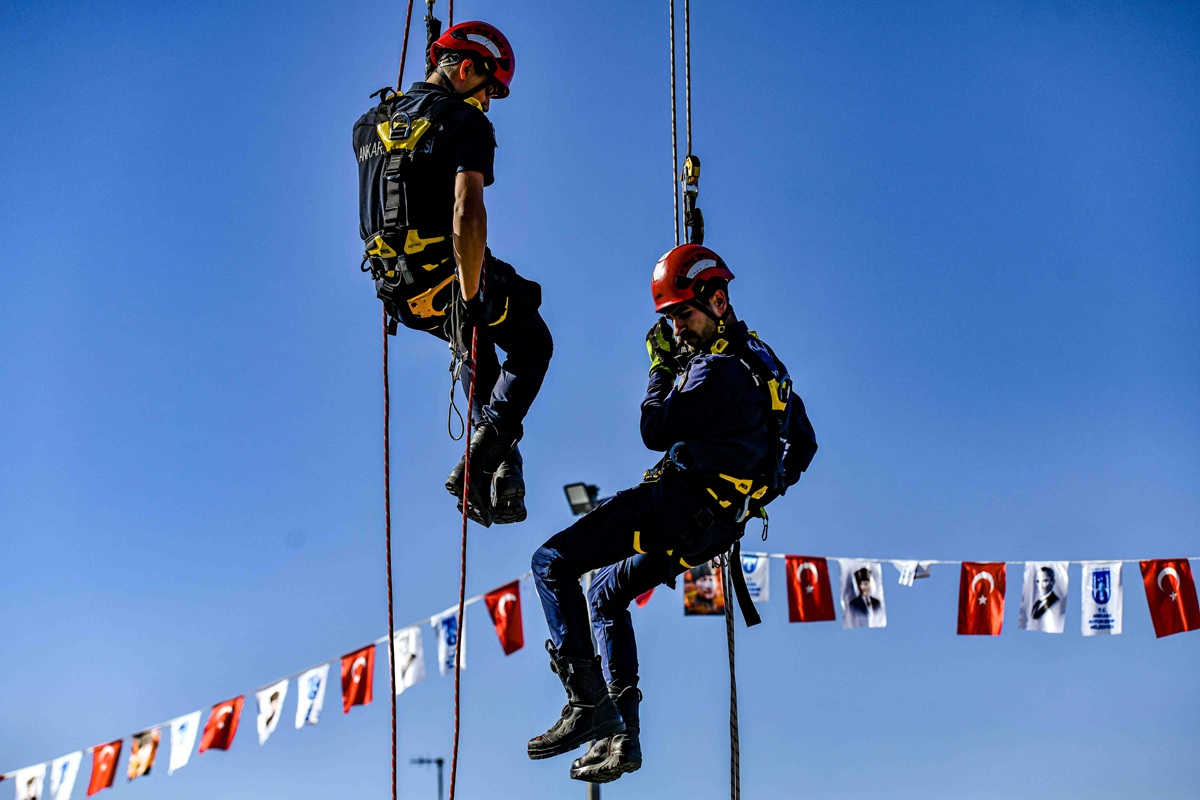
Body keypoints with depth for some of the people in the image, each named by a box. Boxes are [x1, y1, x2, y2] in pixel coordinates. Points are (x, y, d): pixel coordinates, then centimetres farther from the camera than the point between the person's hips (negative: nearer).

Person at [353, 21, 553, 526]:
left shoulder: (369, 123, 11)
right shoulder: (466, 123, -12)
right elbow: (467, 213, -26)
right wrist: (469, 296, -25)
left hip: (396, 290, 7)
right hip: (448, 278, -7)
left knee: (480, 346, 34)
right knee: (533, 347, 19)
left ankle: (499, 468, 23)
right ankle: (484, 457, -2)